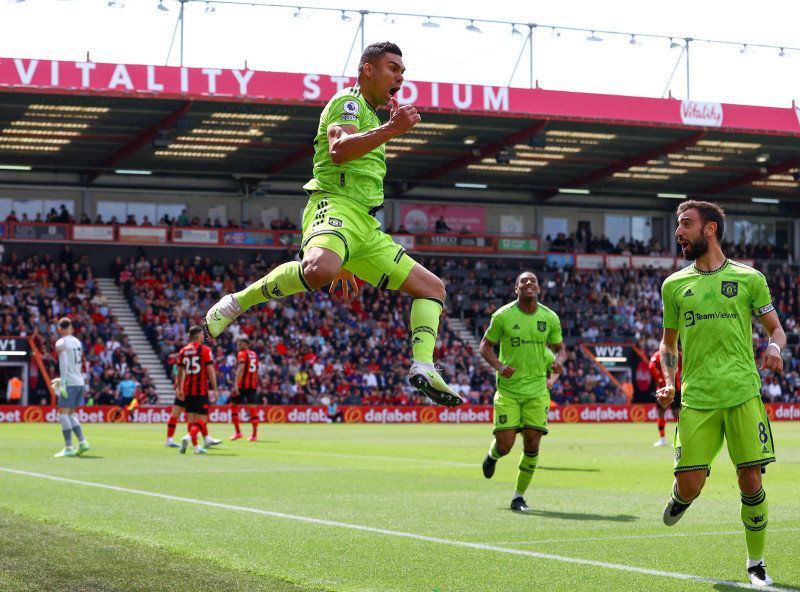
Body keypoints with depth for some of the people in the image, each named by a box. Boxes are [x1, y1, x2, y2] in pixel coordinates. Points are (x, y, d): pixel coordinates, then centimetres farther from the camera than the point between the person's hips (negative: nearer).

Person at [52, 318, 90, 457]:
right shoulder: (77, 342, 16)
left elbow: (64, 363, -16)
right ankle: (82, 442, 6)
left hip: (70, 383, -7)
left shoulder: (61, 343, -5)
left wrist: (63, 382, -19)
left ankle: (68, 448, -14)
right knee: (70, 414, 16)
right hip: (80, 382, 7)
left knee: (63, 414, -7)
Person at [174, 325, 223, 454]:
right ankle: (188, 437, -26)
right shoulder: (205, 350, -6)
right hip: (201, 390, -5)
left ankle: (196, 446, 10)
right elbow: (210, 371, -10)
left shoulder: (183, 351, 8)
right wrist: (214, 389, -6)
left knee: (191, 418, 8)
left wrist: (179, 388, 19)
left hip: (187, 390, 5)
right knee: (201, 418, -3)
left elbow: (180, 372, 12)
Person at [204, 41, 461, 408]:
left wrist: (345, 262, 34)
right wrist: (391, 130, -28)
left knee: (432, 287, 6)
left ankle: (423, 369, -7)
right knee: (319, 270, -40)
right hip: (335, 207, -10)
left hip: (365, 227, 10)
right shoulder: (348, 101, 2)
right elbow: (338, 150, -21)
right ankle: (237, 303, -23)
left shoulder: (370, 118, 31)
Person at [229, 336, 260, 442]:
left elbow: (241, 369, -17)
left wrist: (236, 384, -21)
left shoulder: (241, 354, -5)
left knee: (233, 406, 9)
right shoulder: (254, 355, 16)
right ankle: (254, 435, -4)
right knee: (253, 408, 1)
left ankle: (238, 432, 5)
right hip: (252, 385, 6)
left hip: (241, 384, -6)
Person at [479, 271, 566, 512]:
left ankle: (519, 496, 11)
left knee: (532, 443, -6)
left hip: (537, 390, 2)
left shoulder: (550, 318, 2)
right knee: (505, 445, -8)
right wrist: (499, 366, -16)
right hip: (507, 390, -2)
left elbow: (560, 348, 14)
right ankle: (492, 455, 32)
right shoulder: (503, 316, -5)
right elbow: (485, 346, 3)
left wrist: (558, 360, -9)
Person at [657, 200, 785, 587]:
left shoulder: (749, 278, 6)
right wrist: (668, 383, 5)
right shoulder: (675, 285, 12)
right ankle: (678, 497, 30)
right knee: (690, 485, -8)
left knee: (751, 480, -4)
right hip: (696, 397, 1)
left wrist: (774, 347, -11)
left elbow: (776, 329, 12)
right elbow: (668, 342, 21)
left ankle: (756, 563, 14)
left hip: (743, 394, -1)